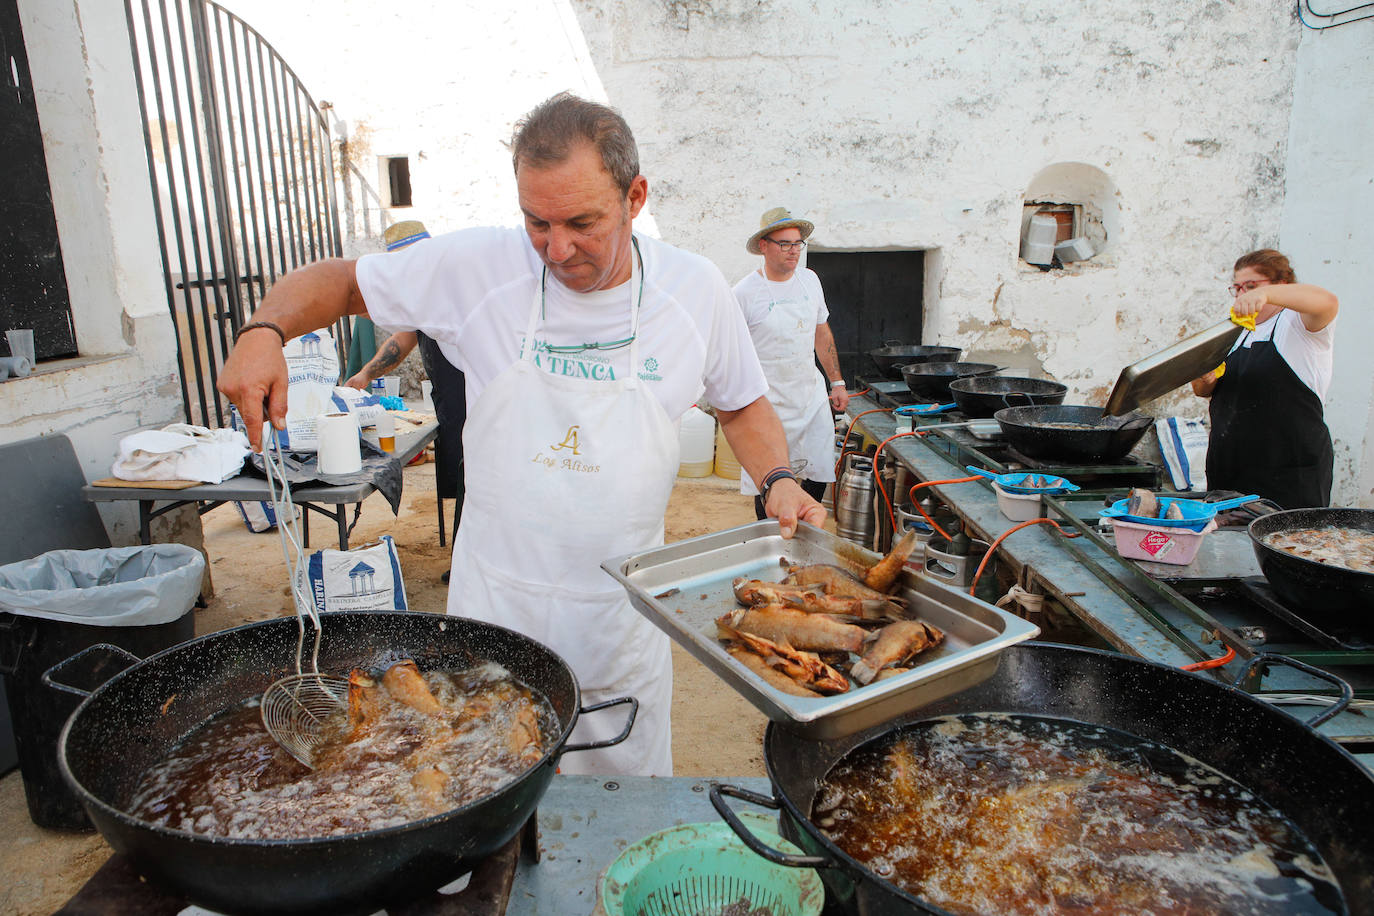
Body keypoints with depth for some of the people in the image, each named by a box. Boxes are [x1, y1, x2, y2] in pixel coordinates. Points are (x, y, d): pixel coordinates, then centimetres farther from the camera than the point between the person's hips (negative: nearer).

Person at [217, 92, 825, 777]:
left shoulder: (696, 288, -7)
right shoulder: (478, 265, -12)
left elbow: (742, 405, 8)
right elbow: (336, 281, 0)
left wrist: (778, 479, -9)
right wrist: (264, 330, -19)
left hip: (624, 611, 1)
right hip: (496, 599, 0)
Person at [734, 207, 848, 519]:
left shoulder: (810, 280, 6)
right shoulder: (745, 292, -11)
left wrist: (837, 382, 15)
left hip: (811, 392, 5)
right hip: (769, 401, -5)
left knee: (820, 473, 7)